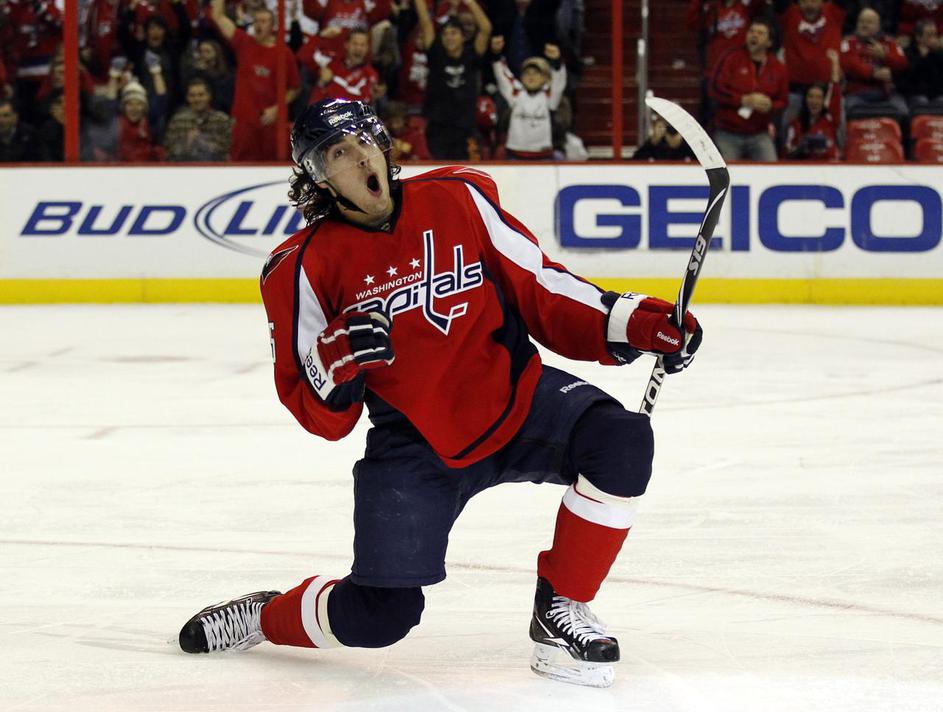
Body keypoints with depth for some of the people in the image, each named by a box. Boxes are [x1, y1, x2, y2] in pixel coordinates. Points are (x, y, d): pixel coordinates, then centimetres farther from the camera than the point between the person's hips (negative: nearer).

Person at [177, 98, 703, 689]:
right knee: (380, 615, -6)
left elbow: (538, 288, 2)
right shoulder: (308, 267, -6)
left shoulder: (459, 198, -2)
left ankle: (561, 612, -9)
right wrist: (339, 361, -26)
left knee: (620, 442, -27)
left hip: (519, 400, 2)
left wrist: (631, 321, -11)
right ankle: (264, 618, 28)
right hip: (416, 447, -1)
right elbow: (321, 415, -4)